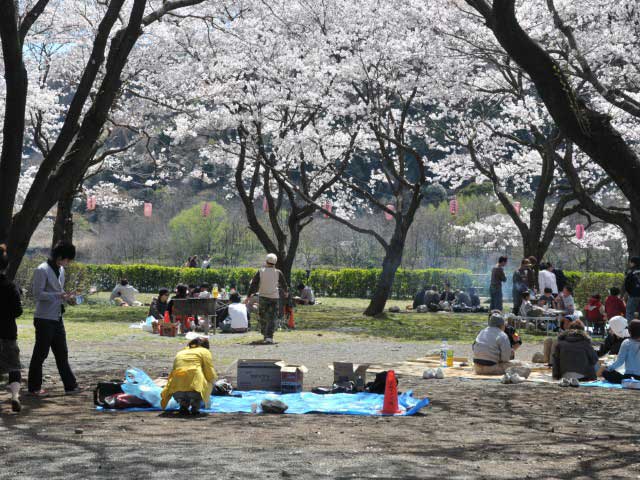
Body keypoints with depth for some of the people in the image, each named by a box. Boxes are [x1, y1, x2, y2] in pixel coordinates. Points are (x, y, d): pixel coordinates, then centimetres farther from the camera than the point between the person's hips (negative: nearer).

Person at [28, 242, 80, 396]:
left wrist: (67, 297, 2)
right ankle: (34, 388, 10)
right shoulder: (42, 270, -15)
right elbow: (37, 294, -18)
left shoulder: (61, 270, 12)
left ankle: (70, 385, 14)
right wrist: (59, 295, -23)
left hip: (57, 318, 9)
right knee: (40, 354, 0)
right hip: (44, 318, -8)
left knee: (62, 354, 10)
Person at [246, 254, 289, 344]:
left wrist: (248, 297, -3)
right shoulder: (278, 273, -3)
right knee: (272, 319, -2)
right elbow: (284, 284, 9)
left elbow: (253, 284, -6)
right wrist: (286, 292, 30)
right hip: (274, 297, -1)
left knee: (262, 317, 18)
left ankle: (265, 334, 31)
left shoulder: (260, 272, -4)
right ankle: (269, 337, -15)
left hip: (263, 297, 1)